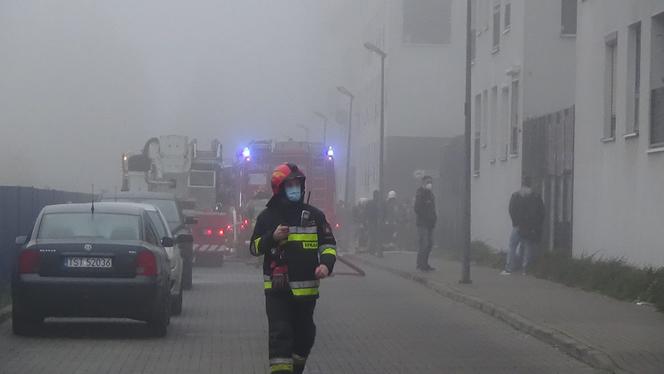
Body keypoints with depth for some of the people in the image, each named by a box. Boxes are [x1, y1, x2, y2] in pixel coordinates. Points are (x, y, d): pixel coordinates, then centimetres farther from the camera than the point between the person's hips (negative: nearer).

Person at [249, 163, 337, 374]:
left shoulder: (314, 216, 5)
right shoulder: (267, 217, 2)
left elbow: (329, 244, 9)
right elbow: (254, 248, 4)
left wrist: (326, 264, -11)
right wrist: (272, 237, -15)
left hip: (306, 289, 3)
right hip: (277, 289, -3)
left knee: (304, 336, 14)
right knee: (280, 334, -13)